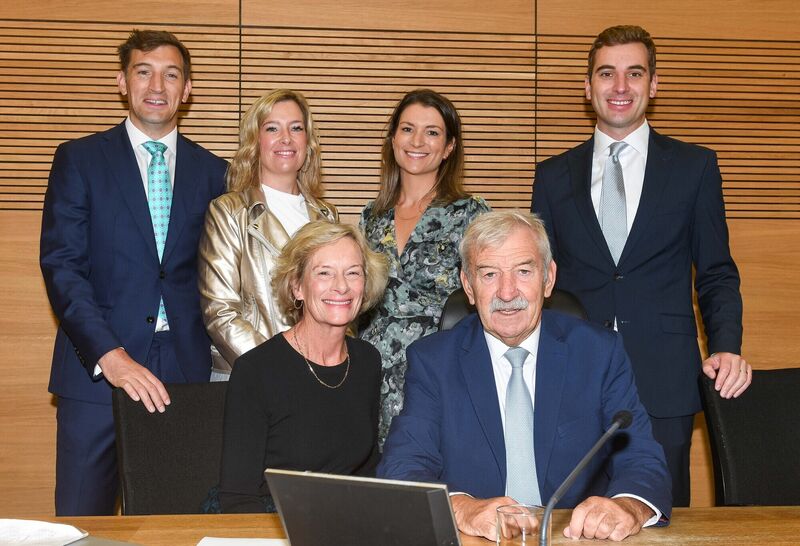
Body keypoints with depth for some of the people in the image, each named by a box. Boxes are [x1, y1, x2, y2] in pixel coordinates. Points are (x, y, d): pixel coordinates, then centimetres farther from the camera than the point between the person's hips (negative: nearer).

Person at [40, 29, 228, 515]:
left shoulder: (212, 171, 9)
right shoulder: (80, 159, 3)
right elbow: (61, 266, -6)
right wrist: (110, 356, -17)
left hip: (185, 368, 2)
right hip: (95, 369, -1)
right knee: (82, 522, 3)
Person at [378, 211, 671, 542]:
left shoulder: (601, 353, 2)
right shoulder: (430, 361, 1)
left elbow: (642, 461, -4)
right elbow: (400, 467, -9)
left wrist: (629, 506, -28)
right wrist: (460, 507, -30)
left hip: (580, 536, 2)